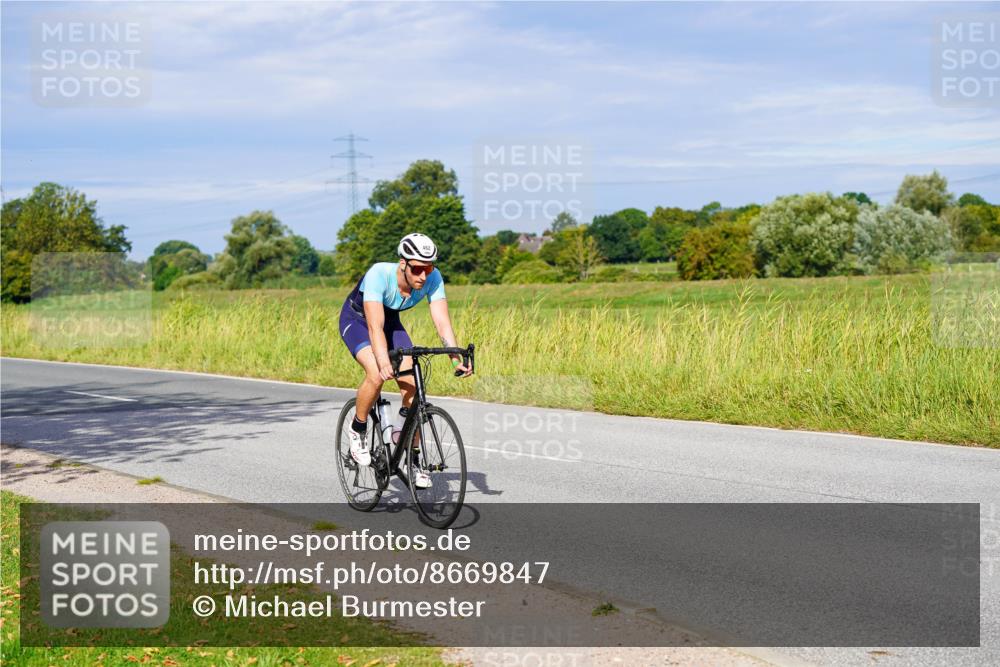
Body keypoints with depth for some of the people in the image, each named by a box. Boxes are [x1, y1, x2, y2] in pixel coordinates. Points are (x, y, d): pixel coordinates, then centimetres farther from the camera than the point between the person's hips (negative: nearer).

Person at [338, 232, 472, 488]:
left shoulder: (433, 278, -25)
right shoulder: (379, 274, -38)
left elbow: (442, 322, -28)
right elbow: (375, 327, -44)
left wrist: (457, 358, -43)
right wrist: (384, 363, -58)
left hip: (391, 322, 4)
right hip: (356, 320, -4)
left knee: (413, 386, -12)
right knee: (376, 374, -32)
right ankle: (358, 430, -4)